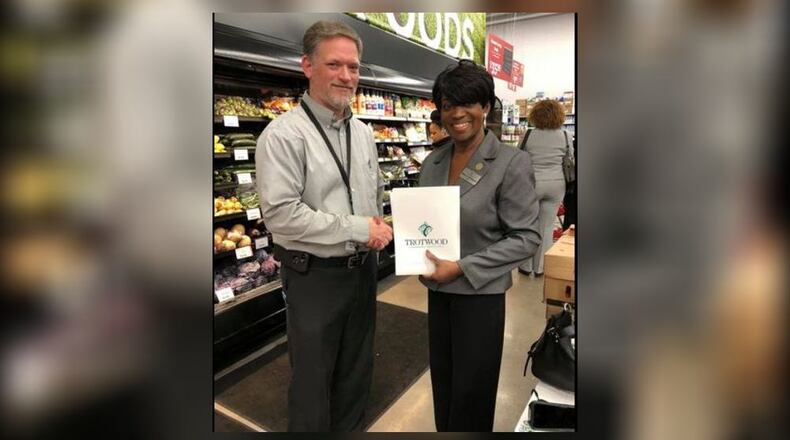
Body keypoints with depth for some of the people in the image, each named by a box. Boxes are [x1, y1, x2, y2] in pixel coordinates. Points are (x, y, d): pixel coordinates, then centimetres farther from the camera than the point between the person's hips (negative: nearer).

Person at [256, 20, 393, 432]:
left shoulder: (363, 132, 7)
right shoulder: (283, 133, -16)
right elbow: (280, 214, -23)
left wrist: (378, 225, -3)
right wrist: (358, 229, -21)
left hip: (363, 268, 7)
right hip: (314, 274, -6)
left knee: (356, 370, 23)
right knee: (313, 378, 12)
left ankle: (349, 428, 46)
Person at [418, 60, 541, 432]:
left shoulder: (511, 164, -14)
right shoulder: (433, 162, 4)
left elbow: (526, 238, -15)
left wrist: (462, 268, -19)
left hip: (479, 291, -5)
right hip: (437, 289, 5)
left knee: (471, 390, 12)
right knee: (442, 380, 20)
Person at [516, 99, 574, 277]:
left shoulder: (529, 135, -7)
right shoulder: (566, 136, -3)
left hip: (531, 183, -1)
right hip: (556, 184, 2)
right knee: (547, 226, 9)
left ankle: (526, 266, 19)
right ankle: (540, 268, 17)